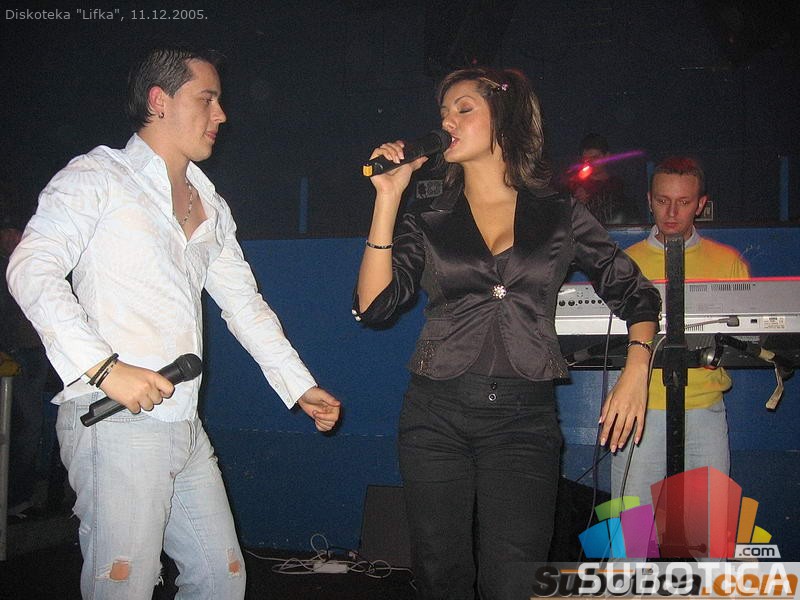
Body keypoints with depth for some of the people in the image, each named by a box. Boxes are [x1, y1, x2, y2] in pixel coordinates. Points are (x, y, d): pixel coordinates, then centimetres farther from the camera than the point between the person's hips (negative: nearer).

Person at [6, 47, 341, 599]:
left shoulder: (212, 207, 21)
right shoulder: (98, 176, -1)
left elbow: (245, 304, 25)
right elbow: (32, 269, -14)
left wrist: (301, 387, 19)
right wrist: (103, 366, -25)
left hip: (185, 426, 8)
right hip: (115, 423, -7)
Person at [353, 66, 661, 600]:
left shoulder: (560, 216, 7)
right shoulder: (428, 222, 9)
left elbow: (638, 295, 11)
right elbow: (374, 305, -4)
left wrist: (636, 370, -6)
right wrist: (388, 197, -4)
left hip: (525, 417, -1)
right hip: (436, 414, 2)